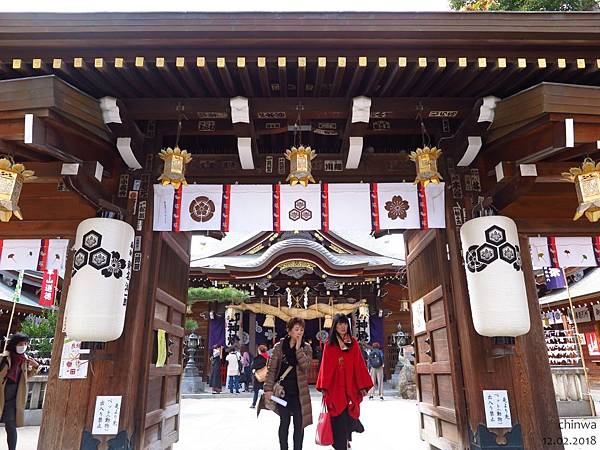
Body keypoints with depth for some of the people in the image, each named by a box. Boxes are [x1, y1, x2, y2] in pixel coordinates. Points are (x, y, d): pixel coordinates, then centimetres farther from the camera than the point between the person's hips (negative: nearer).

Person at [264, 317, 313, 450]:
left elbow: (305, 366, -16)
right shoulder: (279, 346, -3)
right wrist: (268, 388, -9)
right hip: (282, 391, -1)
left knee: (299, 424, 6)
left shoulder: (306, 348, -1)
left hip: (299, 392, 1)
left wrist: (298, 347, -19)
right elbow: (272, 369, -2)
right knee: (284, 423, 9)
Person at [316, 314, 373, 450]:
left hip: (350, 388, 1)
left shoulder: (353, 343, 4)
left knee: (348, 417, 5)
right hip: (335, 388, -1)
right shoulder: (329, 344, 2)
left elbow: (359, 365, 1)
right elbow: (325, 366, 0)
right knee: (338, 420, -1)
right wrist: (323, 387, -4)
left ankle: (347, 438, 35)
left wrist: (363, 386, -3)